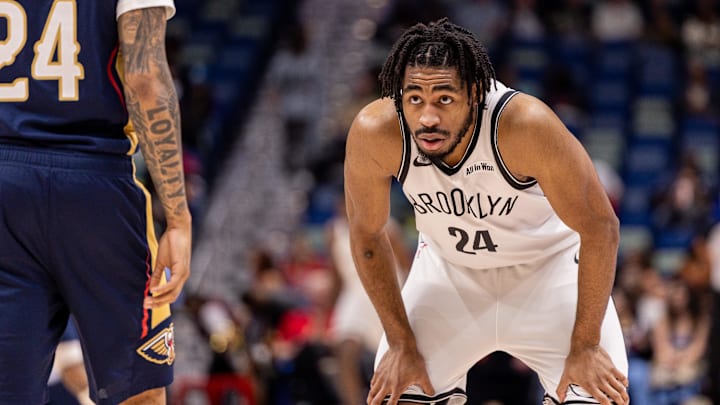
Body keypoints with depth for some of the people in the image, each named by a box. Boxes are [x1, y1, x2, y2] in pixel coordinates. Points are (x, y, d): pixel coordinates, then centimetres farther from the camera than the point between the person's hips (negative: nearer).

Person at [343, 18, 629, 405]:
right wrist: (402, 343, -8)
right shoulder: (374, 133, -28)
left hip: (548, 266, -2)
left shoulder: (526, 125, -36)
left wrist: (586, 346, -20)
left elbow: (600, 227, -23)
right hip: (448, 268, 2)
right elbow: (366, 234, -9)